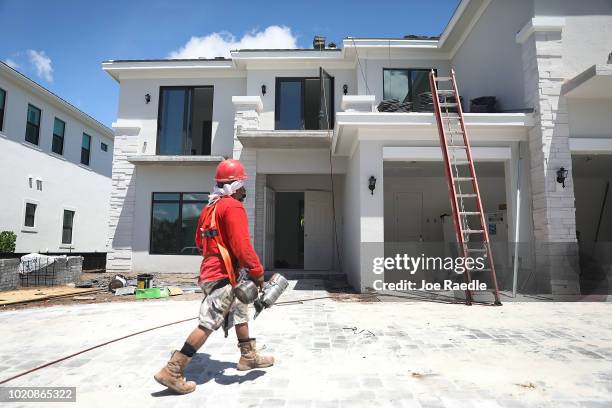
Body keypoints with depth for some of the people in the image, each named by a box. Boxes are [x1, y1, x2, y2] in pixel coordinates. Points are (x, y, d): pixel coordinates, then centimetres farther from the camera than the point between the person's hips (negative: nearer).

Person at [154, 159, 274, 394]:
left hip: (211, 271, 10)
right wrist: (257, 272, -15)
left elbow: (200, 241, 22)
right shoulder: (233, 206, -15)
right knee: (207, 324, -6)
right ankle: (173, 371, 0)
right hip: (222, 276, -10)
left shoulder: (210, 207, 14)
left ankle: (248, 357, 32)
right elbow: (241, 245, -23)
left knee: (240, 313, 20)